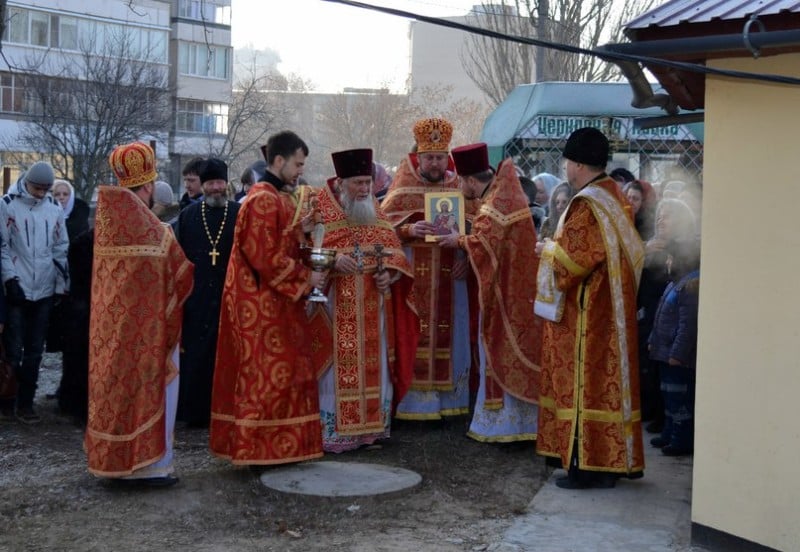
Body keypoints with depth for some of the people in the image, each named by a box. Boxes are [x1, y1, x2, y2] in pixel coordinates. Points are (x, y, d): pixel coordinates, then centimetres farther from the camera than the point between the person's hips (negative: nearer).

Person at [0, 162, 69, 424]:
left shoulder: (55, 209, 9)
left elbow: (61, 248, 14)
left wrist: (62, 283, 9)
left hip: (45, 291, 4)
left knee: (34, 351, 8)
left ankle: (25, 403, 16)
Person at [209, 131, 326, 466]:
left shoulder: (278, 197, 15)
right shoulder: (262, 200, -17)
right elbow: (265, 257, -21)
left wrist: (300, 229, 8)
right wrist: (305, 278, -14)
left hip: (276, 301, 10)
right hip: (262, 303, -10)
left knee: (282, 372, 12)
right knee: (266, 374, -5)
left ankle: (274, 444, 18)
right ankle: (260, 448, 2)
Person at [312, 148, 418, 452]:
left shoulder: (375, 211, 12)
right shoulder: (320, 209, -5)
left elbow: (393, 250, 14)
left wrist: (388, 273, -7)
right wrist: (331, 260, -25)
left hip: (371, 307, 5)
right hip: (335, 307, -5)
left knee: (373, 366, 8)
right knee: (336, 368, -6)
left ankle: (371, 427, 17)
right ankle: (333, 431, 1)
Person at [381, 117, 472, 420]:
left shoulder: (458, 188, 8)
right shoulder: (402, 189, 1)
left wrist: (466, 257, -6)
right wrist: (409, 230, -21)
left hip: (449, 280, 3)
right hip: (411, 278, -2)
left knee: (447, 338, 5)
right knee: (412, 338, -3)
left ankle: (446, 399, 14)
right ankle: (413, 398, 3)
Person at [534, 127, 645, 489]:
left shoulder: (587, 205, -19)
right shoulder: (615, 197, 11)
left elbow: (570, 259, -22)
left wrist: (547, 248, -2)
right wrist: (557, 246, 14)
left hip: (587, 313, -9)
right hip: (610, 307, 9)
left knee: (586, 381, -4)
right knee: (608, 378, 13)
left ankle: (588, 466, 1)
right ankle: (612, 460, 20)